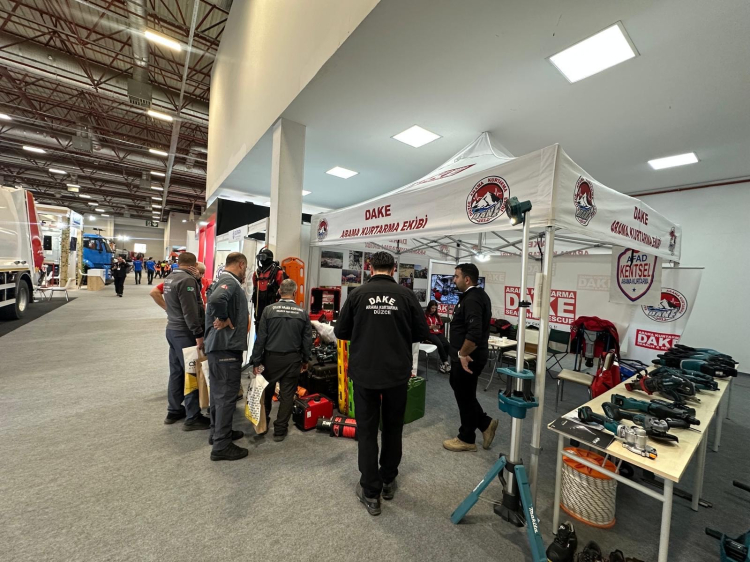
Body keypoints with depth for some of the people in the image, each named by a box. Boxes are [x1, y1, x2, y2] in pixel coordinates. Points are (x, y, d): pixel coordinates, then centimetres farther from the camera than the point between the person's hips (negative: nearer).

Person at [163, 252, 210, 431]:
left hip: (172, 329, 10)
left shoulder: (170, 278, 12)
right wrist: (198, 334, -21)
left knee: (176, 372, 17)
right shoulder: (187, 280, -19)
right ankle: (192, 418, 5)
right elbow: (190, 311, -24)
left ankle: (174, 411, 28)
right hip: (184, 332, -10)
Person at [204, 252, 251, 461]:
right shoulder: (229, 282, -18)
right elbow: (216, 300, -37)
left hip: (220, 345, 10)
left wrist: (241, 317, 8)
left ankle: (217, 432, 36)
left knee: (219, 391, 20)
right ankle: (221, 445, 9)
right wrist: (223, 320, -22)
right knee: (227, 394, -2)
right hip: (226, 346, -10)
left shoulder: (224, 280, 14)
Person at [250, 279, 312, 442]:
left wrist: (256, 361, 1)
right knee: (287, 395, 9)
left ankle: (263, 422, 39)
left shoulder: (269, 310, -7)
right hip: (293, 359, 0)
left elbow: (261, 338, -7)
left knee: (266, 391, 21)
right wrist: (306, 359, 13)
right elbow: (307, 340, 0)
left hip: (271, 357, 1)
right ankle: (280, 430, 17)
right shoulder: (303, 313, -4)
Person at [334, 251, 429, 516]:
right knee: (392, 429, 21)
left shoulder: (358, 294, -6)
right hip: (397, 373, 1)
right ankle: (388, 482, 38)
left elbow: (340, 332, 0)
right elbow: (422, 332, -1)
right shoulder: (406, 295, -6)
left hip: (364, 373, -1)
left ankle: (370, 493, 22)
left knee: (367, 431, 13)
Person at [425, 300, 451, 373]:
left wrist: (439, 327, 2)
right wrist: (431, 327, -15)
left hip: (438, 333, 6)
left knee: (447, 344, -22)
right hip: (429, 333, -6)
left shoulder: (437, 316, 21)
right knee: (440, 344, -31)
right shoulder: (425, 315, 0)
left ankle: (443, 364, -18)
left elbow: (441, 325, 25)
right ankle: (446, 363, -21)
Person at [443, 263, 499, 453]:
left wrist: (463, 354, -21)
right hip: (472, 355, 10)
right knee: (463, 393, 22)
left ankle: (467, 439, 24)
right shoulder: (478, 295, 11)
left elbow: (474, 333, -34)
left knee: (465, 396, 6)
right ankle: (485, 423, 30)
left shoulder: (471, 299, -23)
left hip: (467, 358, -10)